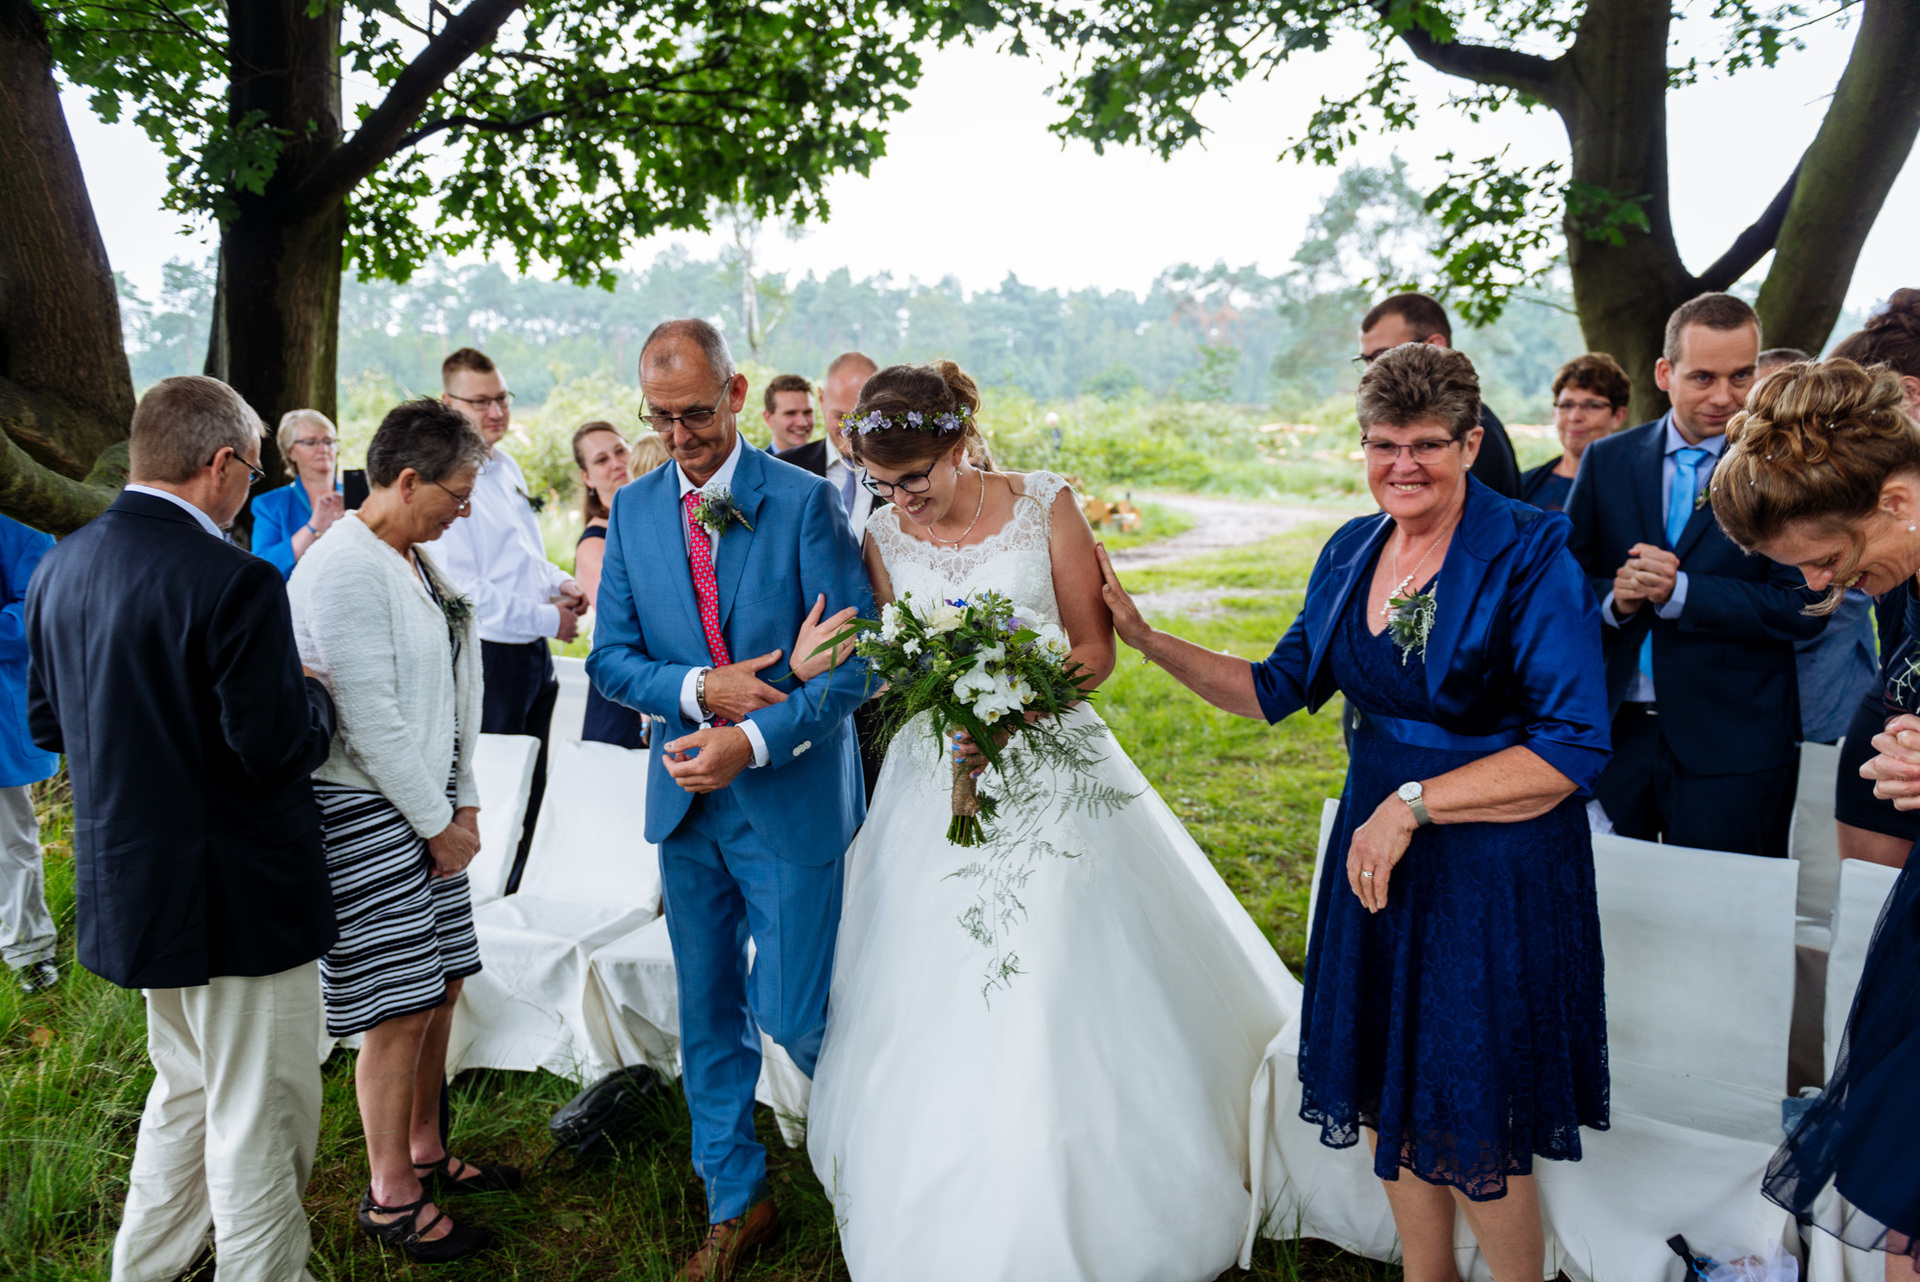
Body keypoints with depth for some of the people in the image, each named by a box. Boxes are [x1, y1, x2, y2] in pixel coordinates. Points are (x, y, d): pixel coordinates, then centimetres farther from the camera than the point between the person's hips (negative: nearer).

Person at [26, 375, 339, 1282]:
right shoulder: (234, 581, -24)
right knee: (260, 1120, 8)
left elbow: (45, 722, 10)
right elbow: (279, 749, -24)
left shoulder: (59, 566, 2)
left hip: (126, 885, 9)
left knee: (184, 1089, 28)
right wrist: (314, 696, -5)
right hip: (238, 896, -9)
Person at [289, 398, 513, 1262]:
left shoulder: (415, 561, 10)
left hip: (428, 803, 9)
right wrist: (438, 824, -11)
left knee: (438, 988, 16)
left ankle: (425, 1151, 35)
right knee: (401, 1008, 0)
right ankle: (390, 1197, 19)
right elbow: (371, 719, -20)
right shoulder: (345, 571, -19)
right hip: (365, 811, -9)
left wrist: (465, 801, 8)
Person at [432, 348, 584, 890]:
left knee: (530, 790, 18)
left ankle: (512, 899, 33)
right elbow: (462, 589, -22)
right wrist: (545, 617, -17)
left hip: (533, 651, 9)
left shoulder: (507, 467, 12)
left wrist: (559, 582, 5)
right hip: (489, 656, -9)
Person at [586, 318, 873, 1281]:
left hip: (790, 799, -4)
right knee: (708, 1015, 13)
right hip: (686, 800, 5)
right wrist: (699, 690, -14)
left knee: (792, 1015, 2)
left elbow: (854, 660, -13)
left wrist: (753, 738, -24)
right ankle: (735, 1202, 32)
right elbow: (610, 657, 5)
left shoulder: (806, 502, -9)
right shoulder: (633, 509, 5)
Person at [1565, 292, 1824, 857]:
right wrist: (1613, 598, -14)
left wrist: (1677, 591, -19)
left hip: (1733, 742, -2)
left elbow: (1803, 607, -11)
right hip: (1613, 730, 3)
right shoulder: (1606, 460, 6)